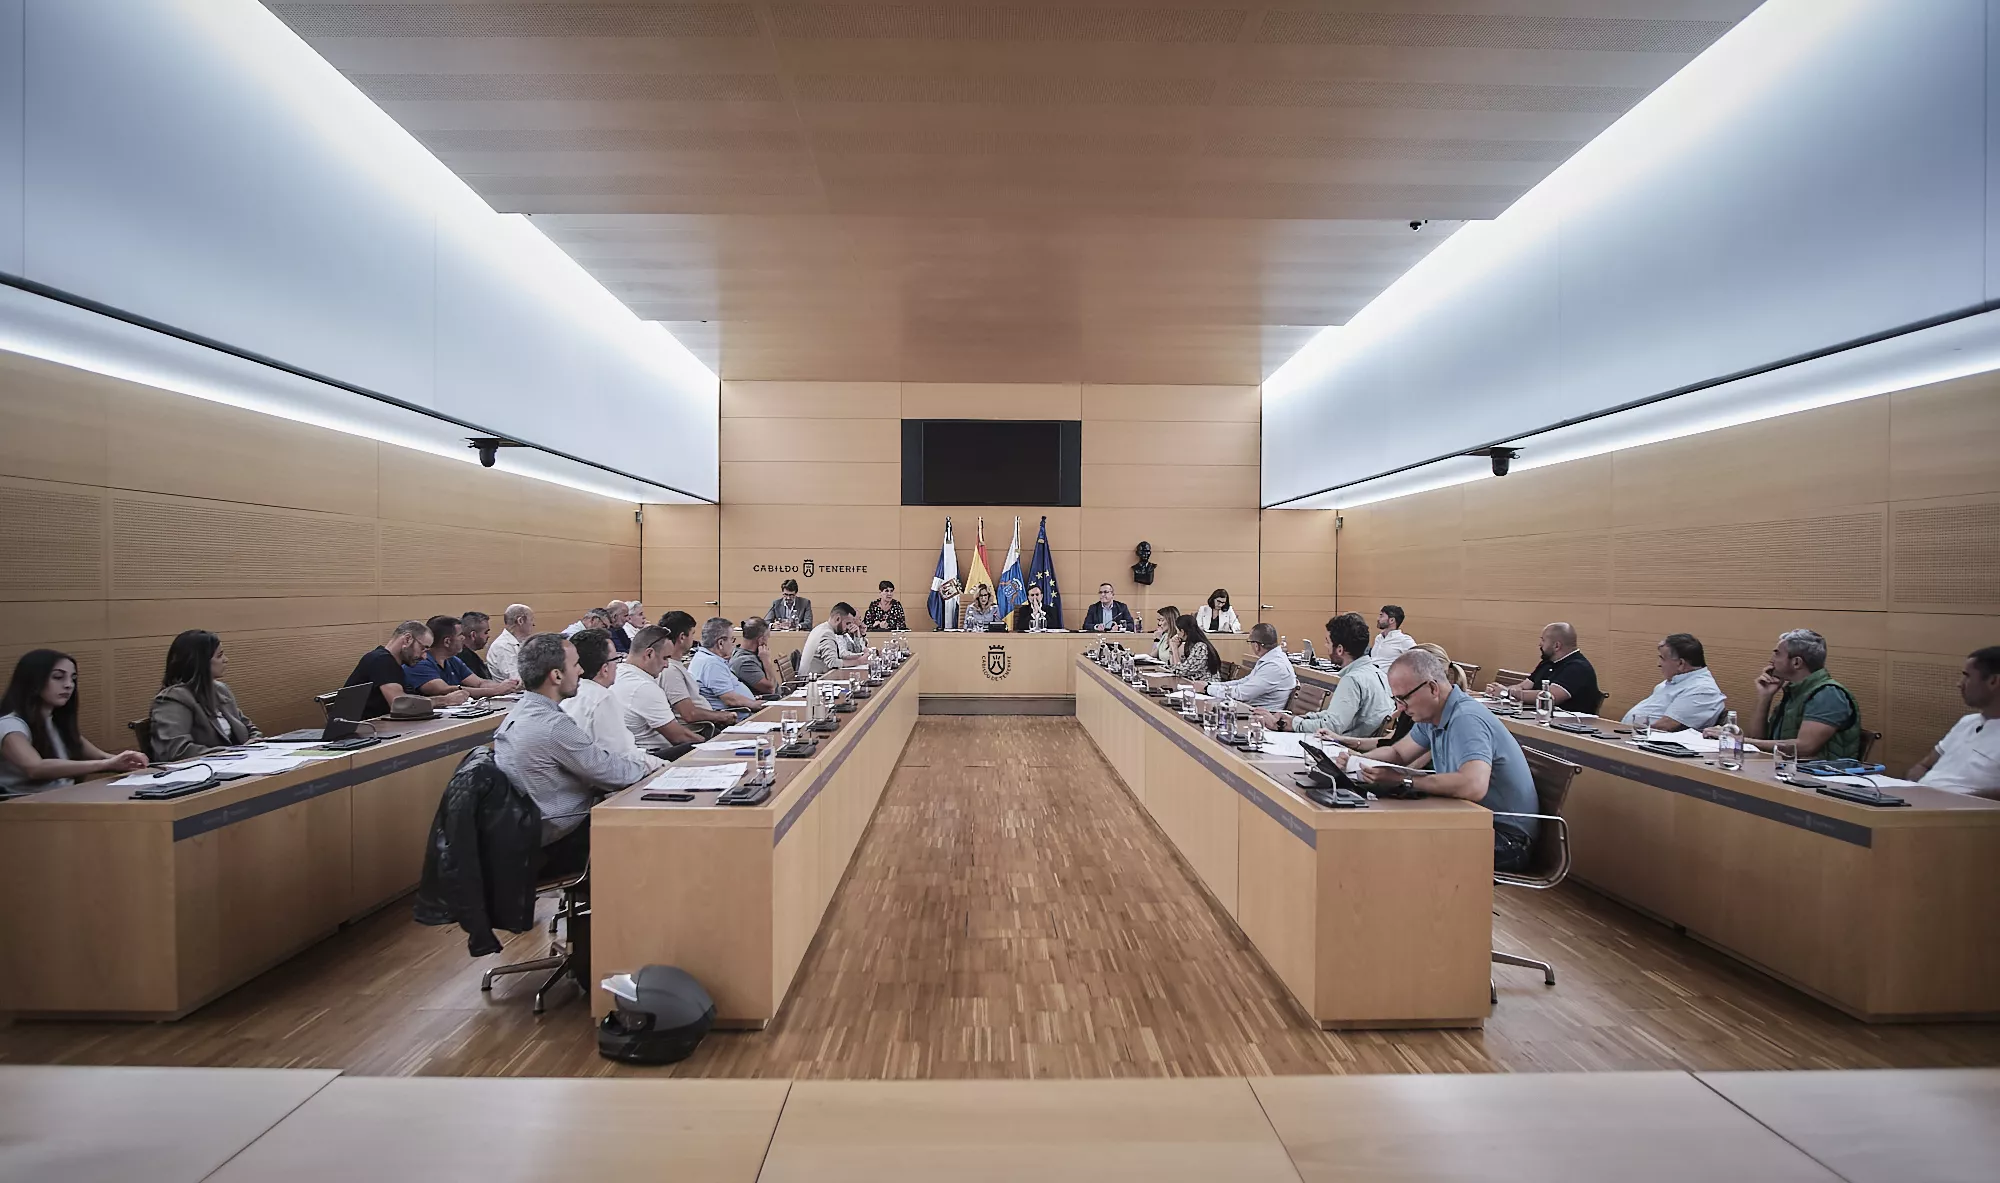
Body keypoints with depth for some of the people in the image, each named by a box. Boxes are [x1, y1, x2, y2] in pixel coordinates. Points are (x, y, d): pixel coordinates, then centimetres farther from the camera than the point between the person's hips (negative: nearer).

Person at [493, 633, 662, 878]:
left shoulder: (519, 711, 3)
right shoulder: (553, 725, -27)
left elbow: (594, 754, 8)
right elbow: (615, 775, -18)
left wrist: (643, 758, 3)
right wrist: (648, 764, 1)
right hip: (556, 847, -9)